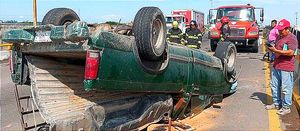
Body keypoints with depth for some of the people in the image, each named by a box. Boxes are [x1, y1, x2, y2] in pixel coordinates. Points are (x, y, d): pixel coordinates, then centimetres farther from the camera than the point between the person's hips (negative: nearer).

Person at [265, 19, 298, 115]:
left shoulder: (292, 38, -11)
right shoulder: (279, 37, 16)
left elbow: (291, 52, -23)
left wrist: (276, 50, -22)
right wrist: (271, 48, 4)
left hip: (286, 68, -9)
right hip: (276, 66, 9)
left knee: (286, 88, -2)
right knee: (274, 86, 15)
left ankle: (286, 107, 9)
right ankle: (276, 104, 28)